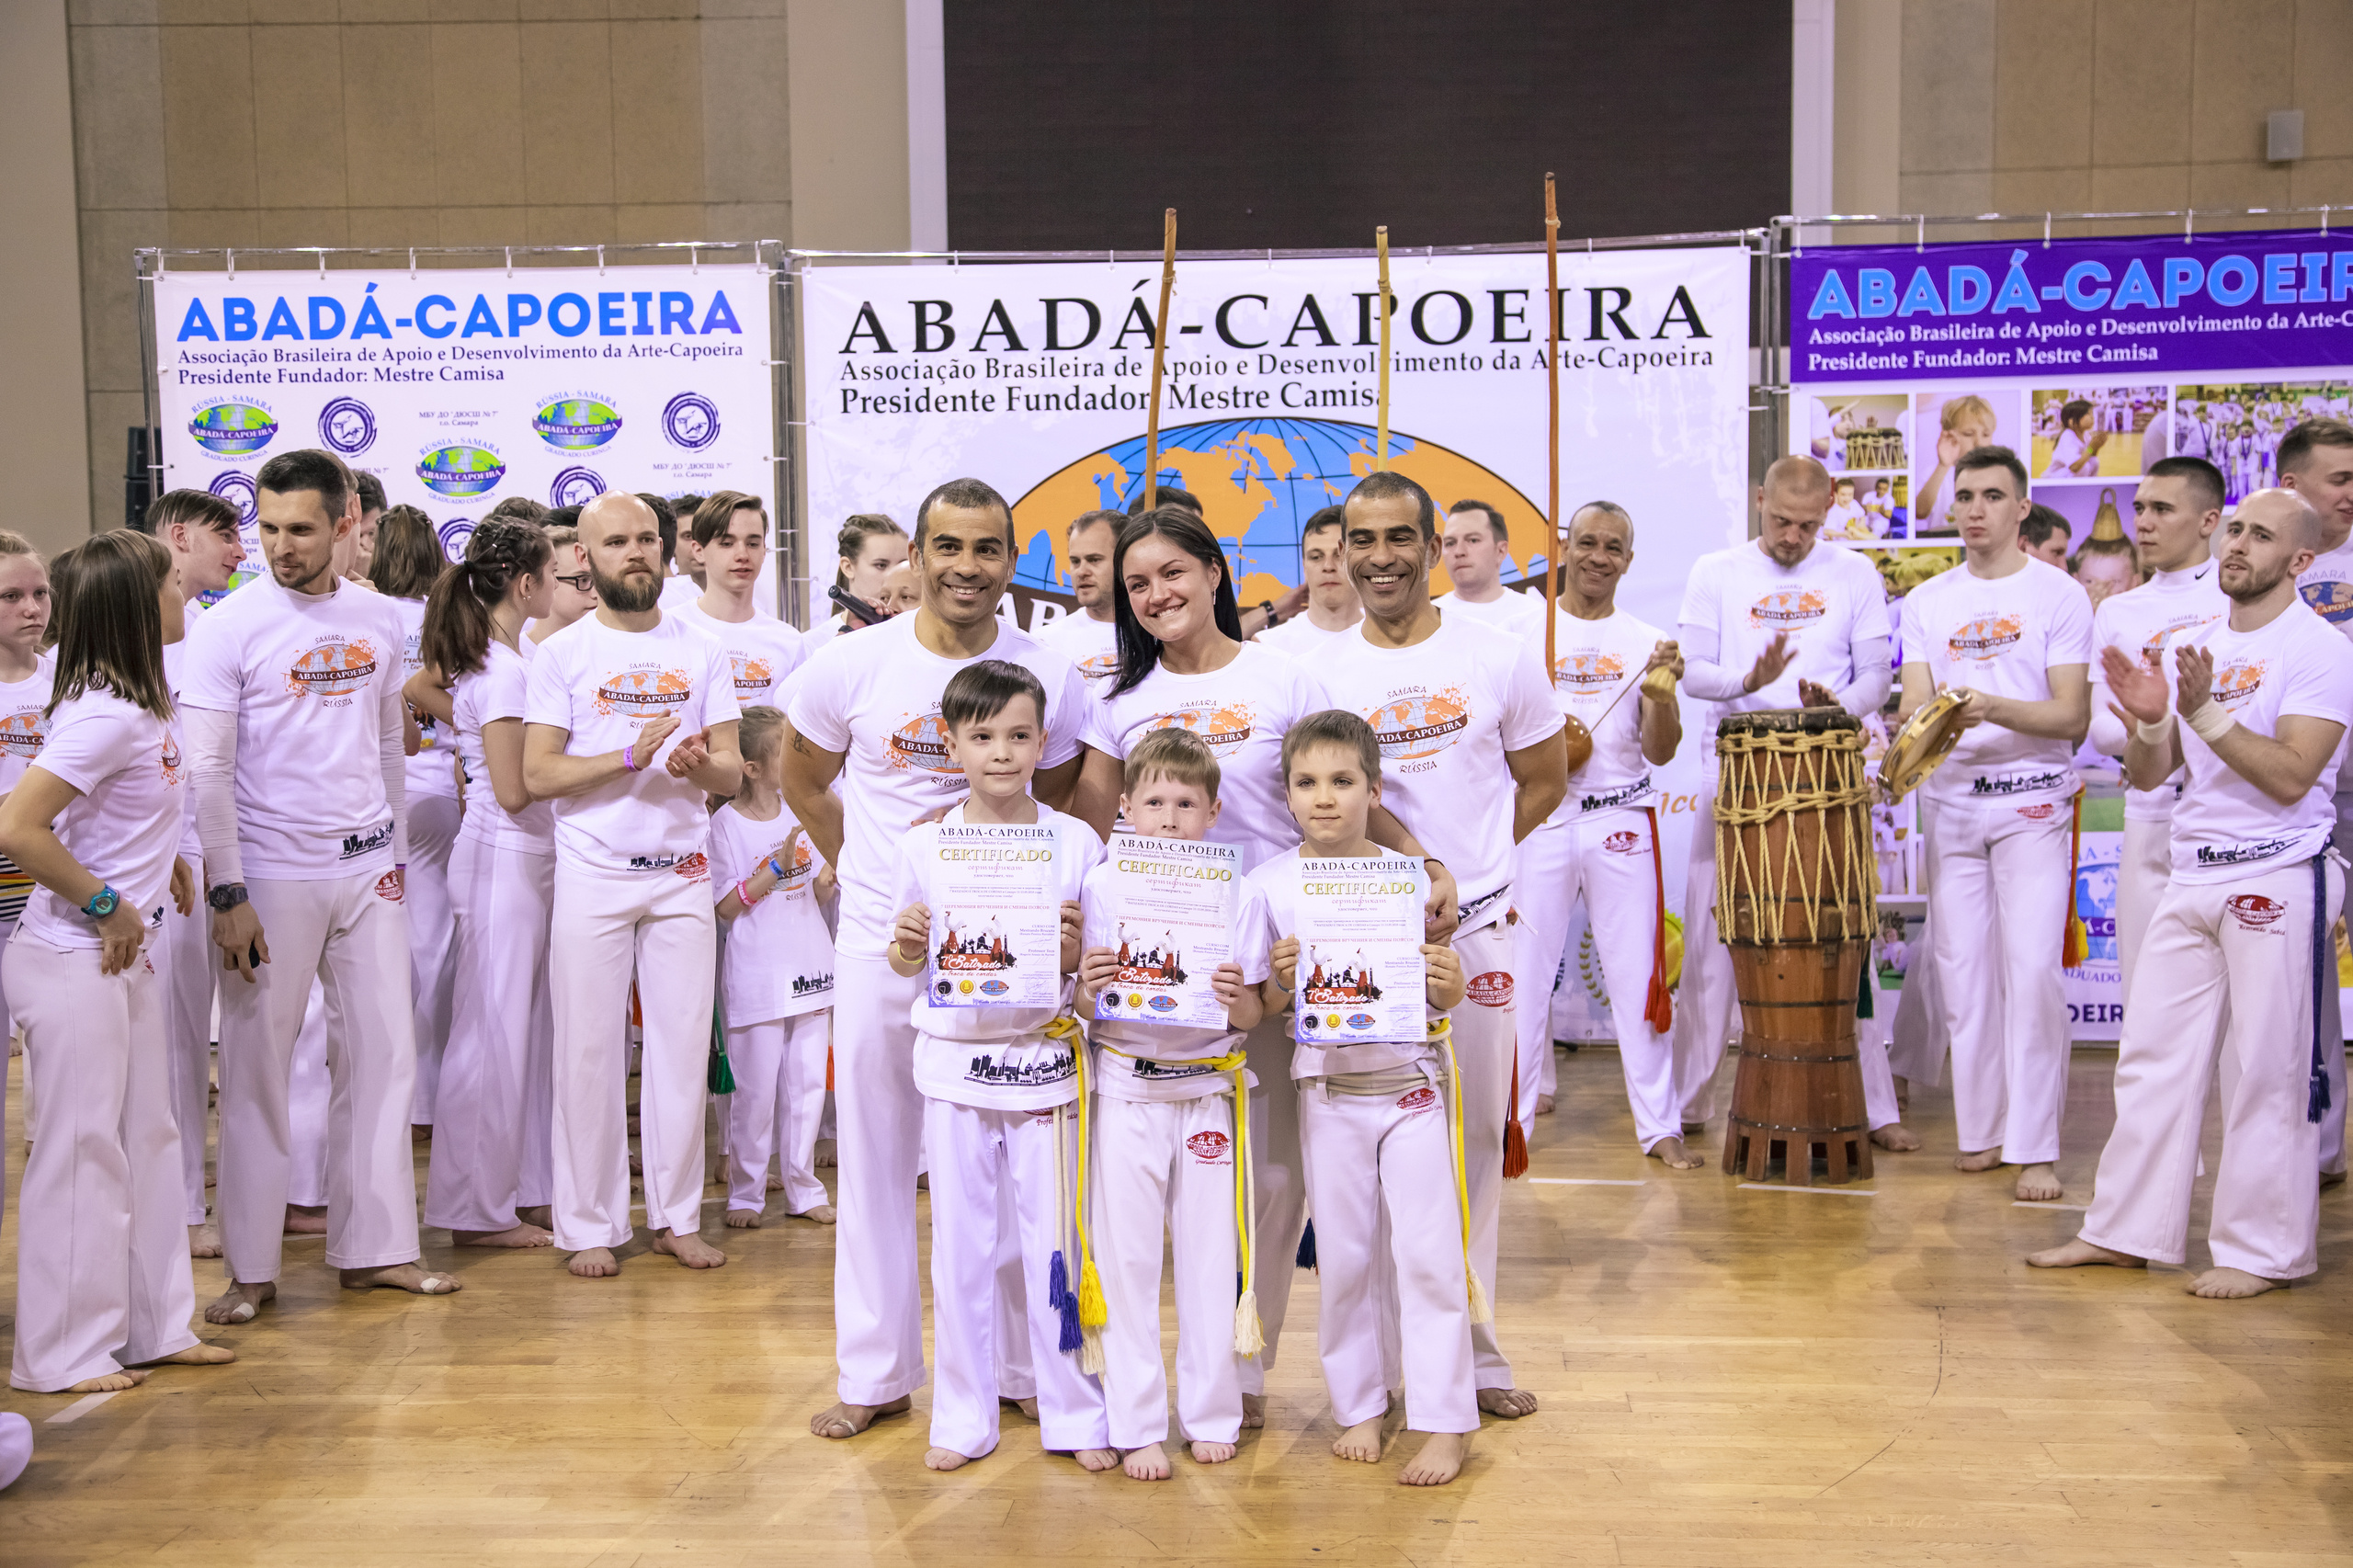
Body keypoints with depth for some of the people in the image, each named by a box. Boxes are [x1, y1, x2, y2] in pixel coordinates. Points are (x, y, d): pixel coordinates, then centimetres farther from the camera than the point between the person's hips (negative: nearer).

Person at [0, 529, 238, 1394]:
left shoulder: (144, 702, 7)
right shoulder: (104, 714, -21)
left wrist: (164, 858, 10)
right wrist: (106, 905, -19)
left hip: (125, 957, 9)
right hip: (74, 962, -9)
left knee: (148, 1138, 15)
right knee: (81, 1151, 1)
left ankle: (154, 1326, 26)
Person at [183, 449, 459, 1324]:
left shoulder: (377, 620, 6)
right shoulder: (228, 628, -8)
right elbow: (207, 771, -10)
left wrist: (396, 850, 14)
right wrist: (227, 895, -13)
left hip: (367, 868, 5)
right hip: (273, 876, -4)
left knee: (383, 1055, 7)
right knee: (257, 1069, 1)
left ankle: (374, 1247, 18)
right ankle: (250, 1269, 12)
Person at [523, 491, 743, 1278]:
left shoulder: (702, 652, 8)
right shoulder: (562, 653, 0)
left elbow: (732, 773, 6)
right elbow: (538, 775, -7)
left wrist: (699, 765, -17)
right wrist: (631, 755, -18)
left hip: (683, 874, 3)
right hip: (593, 876, -2)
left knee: (683, 1045, 5)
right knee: (590, 1051, 1)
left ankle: (676, 1216, 15)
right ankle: (590, 1225, 10)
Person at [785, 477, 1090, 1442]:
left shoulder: (1049, 679, -3)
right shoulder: (850, 665, -4)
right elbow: (803, 781, 12)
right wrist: (863, 864, 10)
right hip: (879, 941, 0)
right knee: (874, 1155, 7)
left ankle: (1022, 1363, 20)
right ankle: (875, 1372, 19)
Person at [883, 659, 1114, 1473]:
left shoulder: (1077, 843, 0)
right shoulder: (922, 847, 1)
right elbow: (905, 963, 7)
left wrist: (1074, 950, -17)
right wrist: (908, 945, -14)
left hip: (1044, 1060, -1)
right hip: (955, 1061, 1)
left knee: (1053, 1238, 4)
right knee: (960, 1243, 7)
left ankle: (1076, 1415, 17)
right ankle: (963, 1419, 18)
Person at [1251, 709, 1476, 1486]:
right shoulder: (1269, 885, -2)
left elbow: (1443, 996, 2)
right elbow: (1264, 1007, 2)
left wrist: (1449, 984, -20)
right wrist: (1282, 980, -19)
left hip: (1414, 1081, -1)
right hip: (1330, 1087, 1)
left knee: (1427, 1252, -1)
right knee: (1344, 1254, 9)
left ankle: (1445, 1422, 7)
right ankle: (1359, 1406, 23)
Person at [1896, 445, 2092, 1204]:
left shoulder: (2058, 596, -2)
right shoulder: (1927, 601, 11)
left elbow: (2073, 718, -8)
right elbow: (1914, 705, 3)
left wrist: (1995, 708, -26)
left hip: (2032, 804, -4)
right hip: (1951, 801, 4)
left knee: (2031, 970, -10)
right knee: (1963, 970, 6)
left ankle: (2034, 1146, -5)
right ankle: (1982, 1128, 18)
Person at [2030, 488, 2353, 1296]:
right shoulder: (2194, 646, 13)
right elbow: (2149, 774, 12)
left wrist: (2205, 710, -22)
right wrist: (2148, 718, -7)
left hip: (2277, 880, -7)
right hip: (2192, 877, 7)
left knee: (2265, 1073, -1)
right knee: (2151, 1056, 8)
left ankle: (2263, 1250, 10)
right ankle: (2126, 1231, 17)